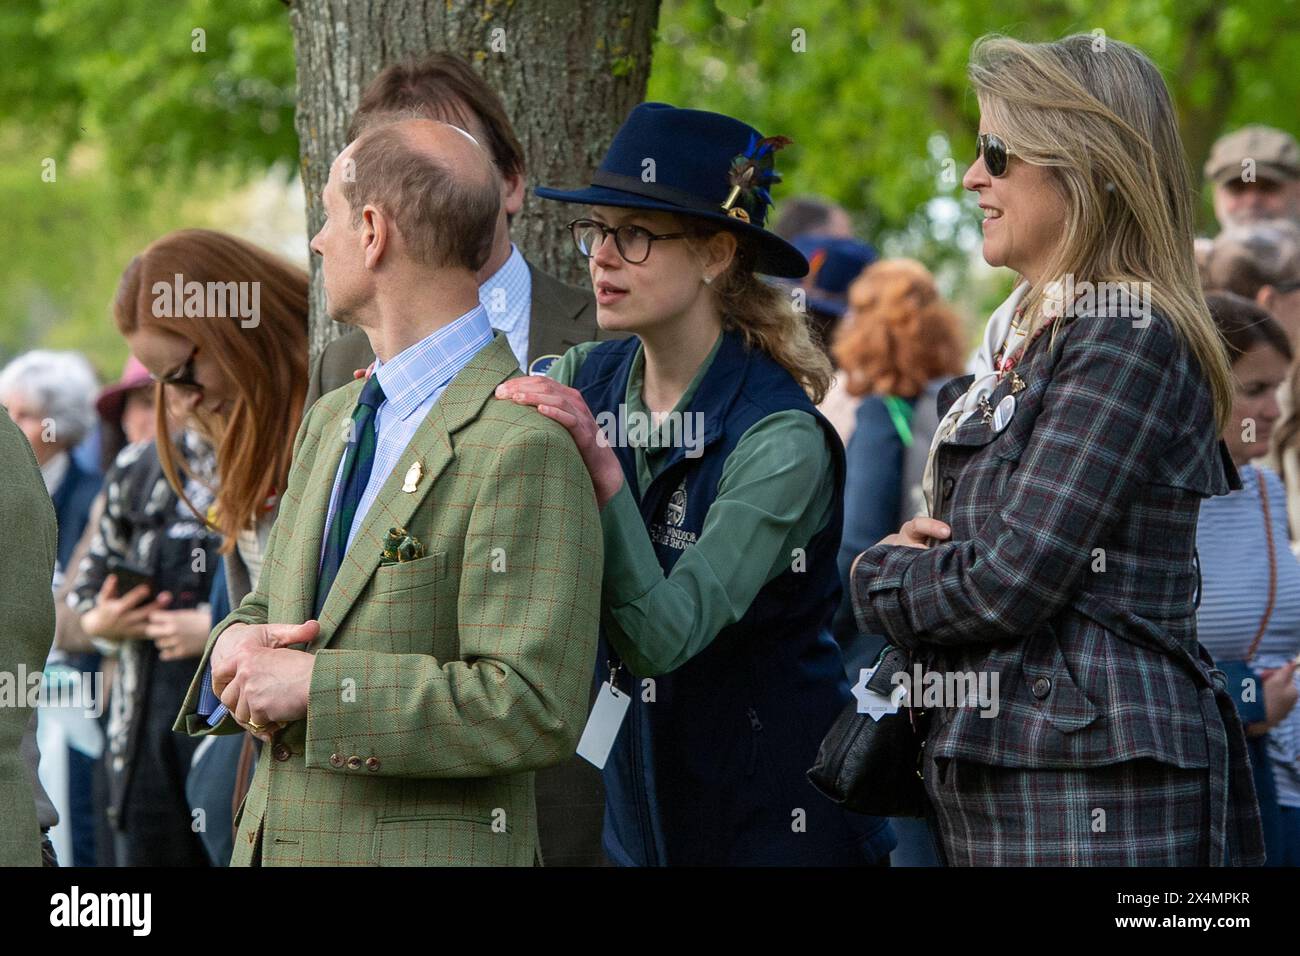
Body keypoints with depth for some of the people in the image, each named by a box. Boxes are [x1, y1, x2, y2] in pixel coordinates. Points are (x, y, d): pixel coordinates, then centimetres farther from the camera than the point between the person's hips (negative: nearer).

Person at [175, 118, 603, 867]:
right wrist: (236, 649, -5)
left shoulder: (524, 447, -16)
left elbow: (534, 712, -20)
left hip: (428, 848, -7)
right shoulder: (331, 421, 13)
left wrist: (316, 686, -18)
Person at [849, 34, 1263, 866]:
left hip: (1090, 781, -9)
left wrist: (880, 578, -1)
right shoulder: (1024, 336, 18)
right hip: (994, 773, 9)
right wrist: (916, 554, -1)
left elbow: (1015, 577, -19)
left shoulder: (1129, 339, -12)